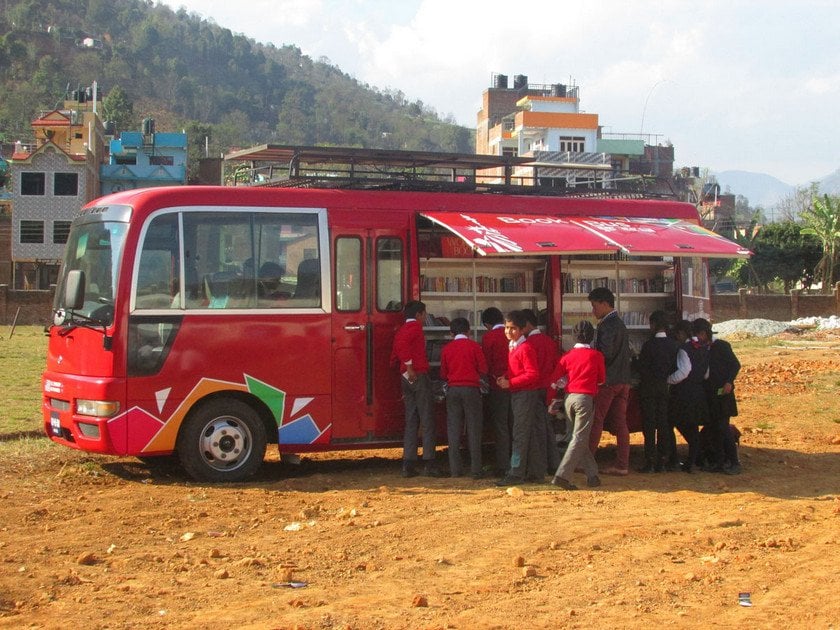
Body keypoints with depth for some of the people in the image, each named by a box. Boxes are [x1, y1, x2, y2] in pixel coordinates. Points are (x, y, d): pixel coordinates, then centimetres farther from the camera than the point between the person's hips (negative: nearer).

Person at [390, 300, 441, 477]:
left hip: (406, 379, 8)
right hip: (419, 376, -8)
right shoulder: (415, 327, -6)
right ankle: (429, 463, -9)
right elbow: (402, 343, -24)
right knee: (427, 420, -6)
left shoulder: (402, 330, 20)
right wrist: (410, 367, -22)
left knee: (411, 422, 8)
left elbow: (394, 357, 20)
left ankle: (408, 464, 4)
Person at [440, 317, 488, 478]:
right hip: (471, 389, -2)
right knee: (473, 430, 0)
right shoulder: (474, 346, -1)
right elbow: (483, 370, 0)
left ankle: (455, 469, 3)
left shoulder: (446, 348, 6)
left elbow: (443, 374, 11)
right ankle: (476, 469, -3)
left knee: (454, 430, 5)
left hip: (453, 389, 2)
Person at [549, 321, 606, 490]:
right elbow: (602, 379, 11)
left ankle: (592, 475, 18)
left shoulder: (567, 355, 8)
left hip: (569, 398, 5)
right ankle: (562, 475, -17)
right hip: (585, 398, -4)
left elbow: (554, 379, 5)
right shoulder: (596, 355, 0)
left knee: (581, 438, 16)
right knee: (579, 439, -6)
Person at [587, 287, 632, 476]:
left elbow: (606, 353, -20)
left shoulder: (606, 325, -13)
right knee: (620, 423, 6)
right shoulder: (620, 324, 17)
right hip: (623, 379, 9)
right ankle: (622, 464, 6)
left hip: (608, 380, -9)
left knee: (596, 421, -3)